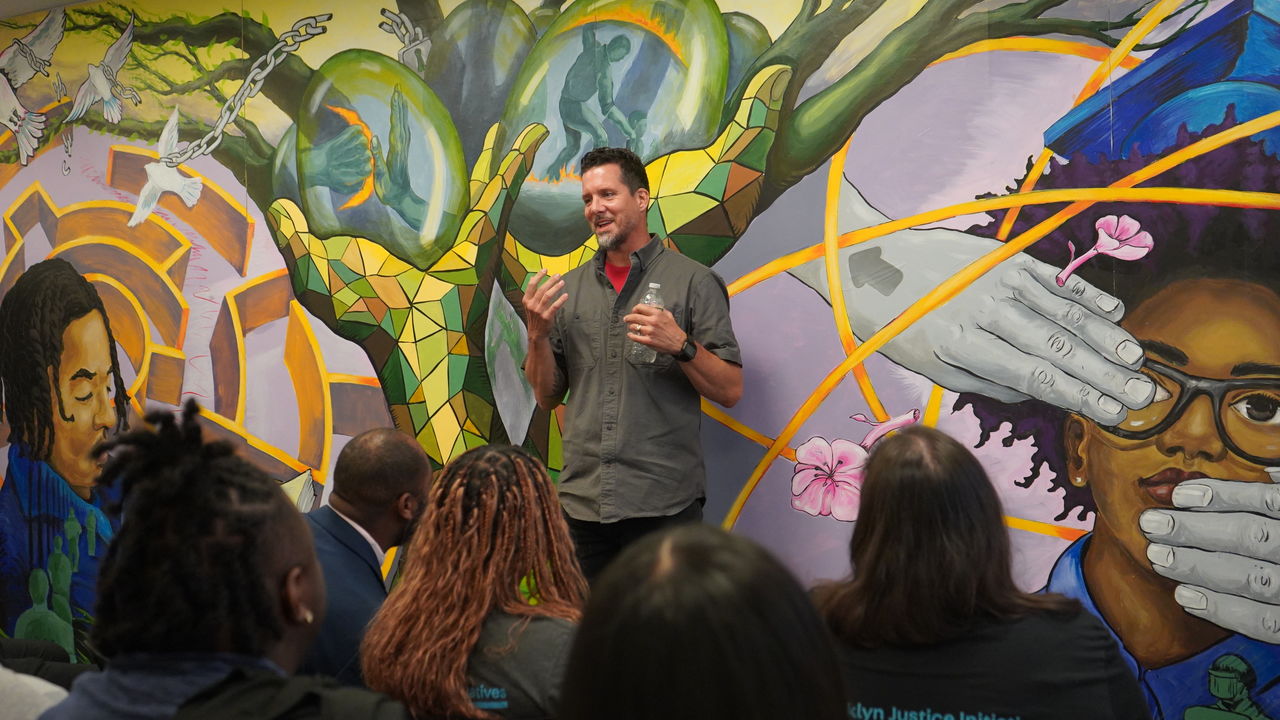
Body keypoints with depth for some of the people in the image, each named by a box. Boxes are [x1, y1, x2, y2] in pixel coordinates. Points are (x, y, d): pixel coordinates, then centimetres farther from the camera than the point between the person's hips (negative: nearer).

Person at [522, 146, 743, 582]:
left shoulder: (692, 281, -1)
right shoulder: (570, 288, 11)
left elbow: (730, 391, -3)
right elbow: (548, 397, 13)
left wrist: (680, 345, -18)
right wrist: (537, 334, -3)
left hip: (664, 503, -3)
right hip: (582, 502, 4)